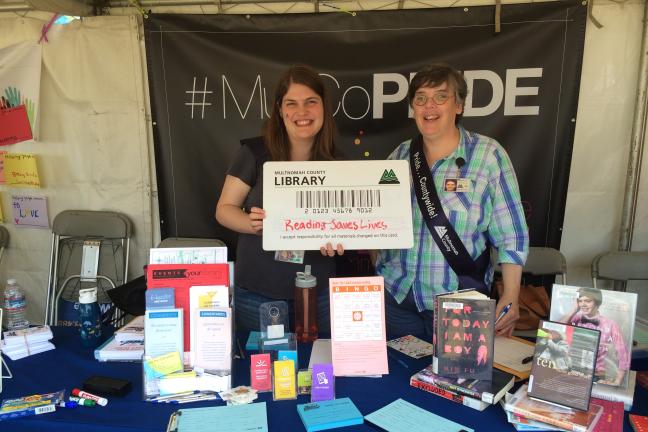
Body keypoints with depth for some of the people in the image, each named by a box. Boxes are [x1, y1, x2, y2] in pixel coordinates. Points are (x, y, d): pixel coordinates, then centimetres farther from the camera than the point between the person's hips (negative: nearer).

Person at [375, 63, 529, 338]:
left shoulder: (488, 155, -8)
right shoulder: (399, 156, 3)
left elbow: (512, 235, -8)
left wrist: (510, 298, -12)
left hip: (459, 303, -3)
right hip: (396, 296, 3)